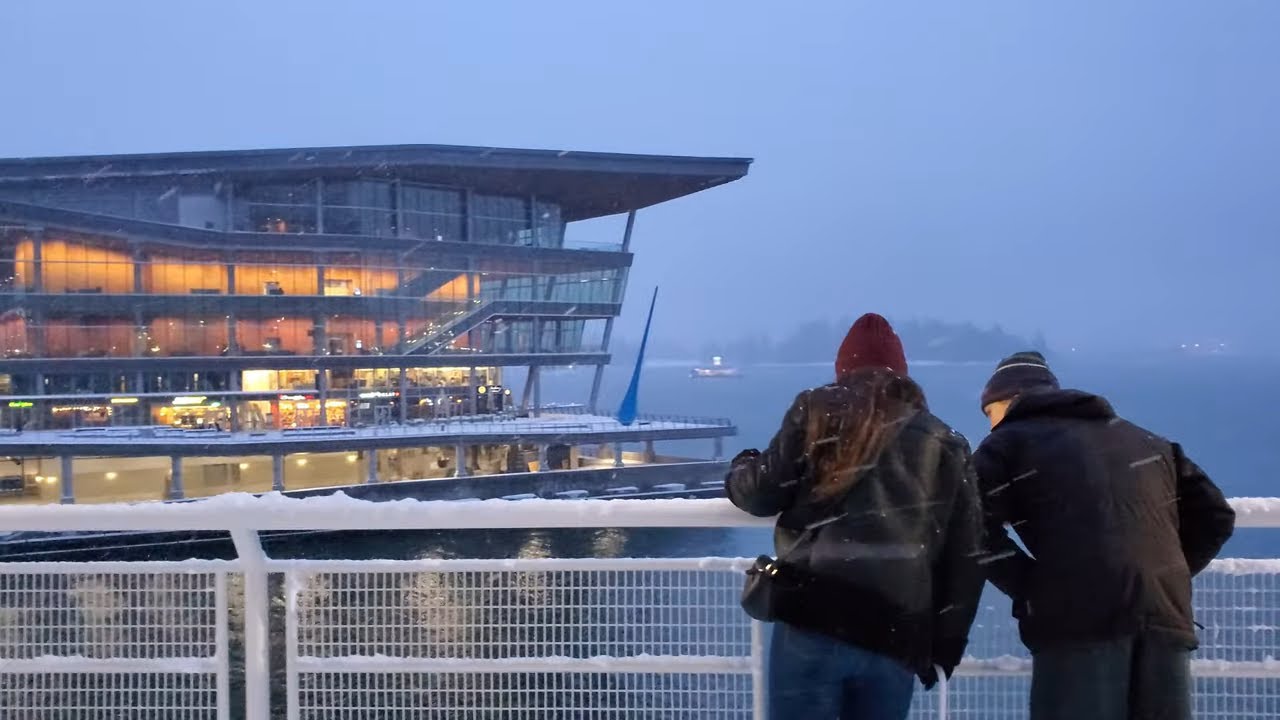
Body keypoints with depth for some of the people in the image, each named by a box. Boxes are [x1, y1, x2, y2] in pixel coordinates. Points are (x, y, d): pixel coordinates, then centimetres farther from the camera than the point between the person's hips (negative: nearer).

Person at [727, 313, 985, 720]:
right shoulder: (945, 443, 17)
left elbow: (765, 492, 6)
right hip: (897, 635, 3)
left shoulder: (819, 412, 9)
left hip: (814, 620, -3)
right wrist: (945, 644, 19)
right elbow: (967, 556, 14)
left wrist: (741, 470, 30)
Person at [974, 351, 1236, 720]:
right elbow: (1214, 514, 26)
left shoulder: (1008, 443, 13)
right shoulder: (1144, 441, 30)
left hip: (1077, 621, -5)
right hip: (1165, 615, 5)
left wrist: (1027, 588, 2)